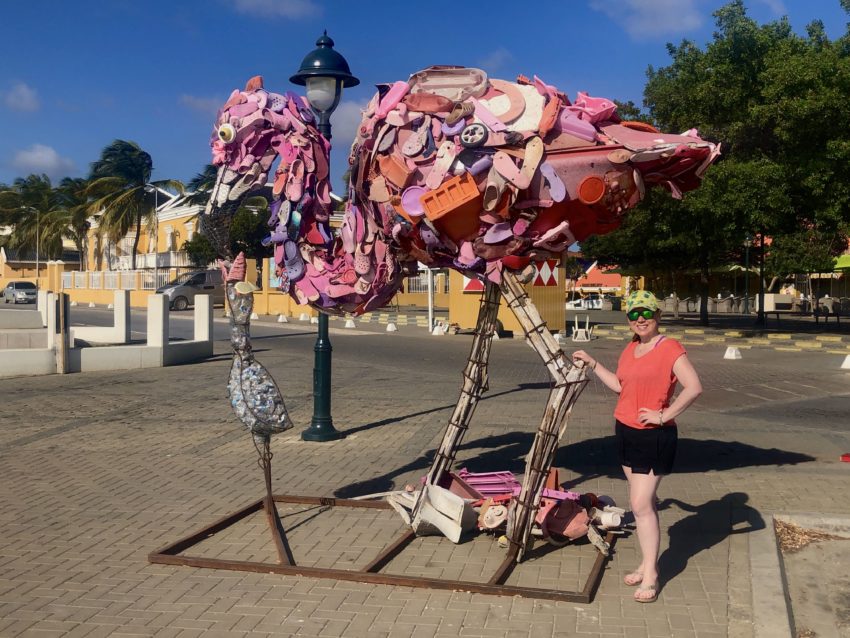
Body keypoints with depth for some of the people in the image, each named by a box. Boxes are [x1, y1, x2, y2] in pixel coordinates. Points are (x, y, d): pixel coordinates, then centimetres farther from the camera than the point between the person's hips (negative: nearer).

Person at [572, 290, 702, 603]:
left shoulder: (670, 348, -14)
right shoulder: (630, 349, 10)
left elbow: (694, 387, -22)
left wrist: (665, 415, -20)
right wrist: (592, 363, 20)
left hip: (654, 436, -8)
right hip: (626, 431, 8)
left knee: (641, 504, -8)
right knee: (644, 502, 14)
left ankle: (650, 576, 3)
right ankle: (647, 563, 23)